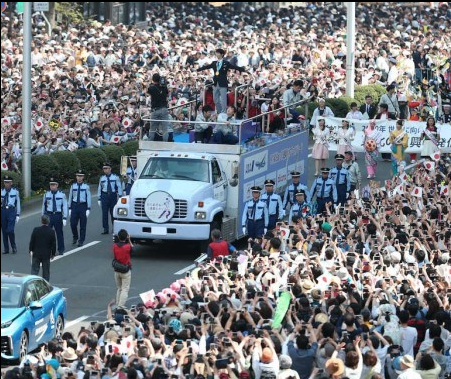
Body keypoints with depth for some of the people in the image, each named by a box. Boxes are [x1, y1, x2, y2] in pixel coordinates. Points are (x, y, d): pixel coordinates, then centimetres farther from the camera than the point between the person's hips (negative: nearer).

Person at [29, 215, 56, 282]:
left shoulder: (36, 230, -11)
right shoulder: (51, 231, -9)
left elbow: (32, 241, -4)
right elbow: (53, 244, -3)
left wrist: (30, 251, 8)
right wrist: (53, 253, 9)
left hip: (36, 254, 0)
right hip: (46, 254, 0)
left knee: (34, 270, 5)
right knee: (46, 271, 10)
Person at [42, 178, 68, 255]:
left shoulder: (62, 195, -3)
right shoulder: (46, 195, 2)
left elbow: (65, 207, -3)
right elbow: (43, 206, 9)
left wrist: (64, 218, -9)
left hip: (58, 215, -1)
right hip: (49, 215, 1)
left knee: (59, 233, 11)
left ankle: (61, 250, 25)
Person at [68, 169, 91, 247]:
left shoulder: (86, 186, -4)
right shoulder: (73, 186, 3)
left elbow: (88, 198, -3)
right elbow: (70, 197, 7)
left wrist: (88, 209, -8)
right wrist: (70, 208, 5)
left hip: (83, 206, -2)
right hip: (75, 205, 2)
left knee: (83, 225, 4)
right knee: (73, 224, 0)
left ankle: (81, 241, 15)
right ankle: (75, 237, 25)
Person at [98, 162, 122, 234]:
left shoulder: (115, 177, 1)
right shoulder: (102, 178, 8)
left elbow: (119, 187, 0)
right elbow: (99, 188, 10)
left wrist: (120, 196, -9)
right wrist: (99, 198, 6)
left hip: (113, 196, -1)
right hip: (104, 195, 1)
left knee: (113, 212, 5)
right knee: (104, 213, -3)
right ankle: (106, 229, 2)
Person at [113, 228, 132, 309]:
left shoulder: (114, 246, -7)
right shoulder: (127, 246, -16)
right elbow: (132, 247, 6)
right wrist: (129, 240, 8)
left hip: (116, 270, 4)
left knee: (119, 289, 18)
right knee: (125, 289, 0)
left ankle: (117, 304, 18)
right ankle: (121, 305, -8)